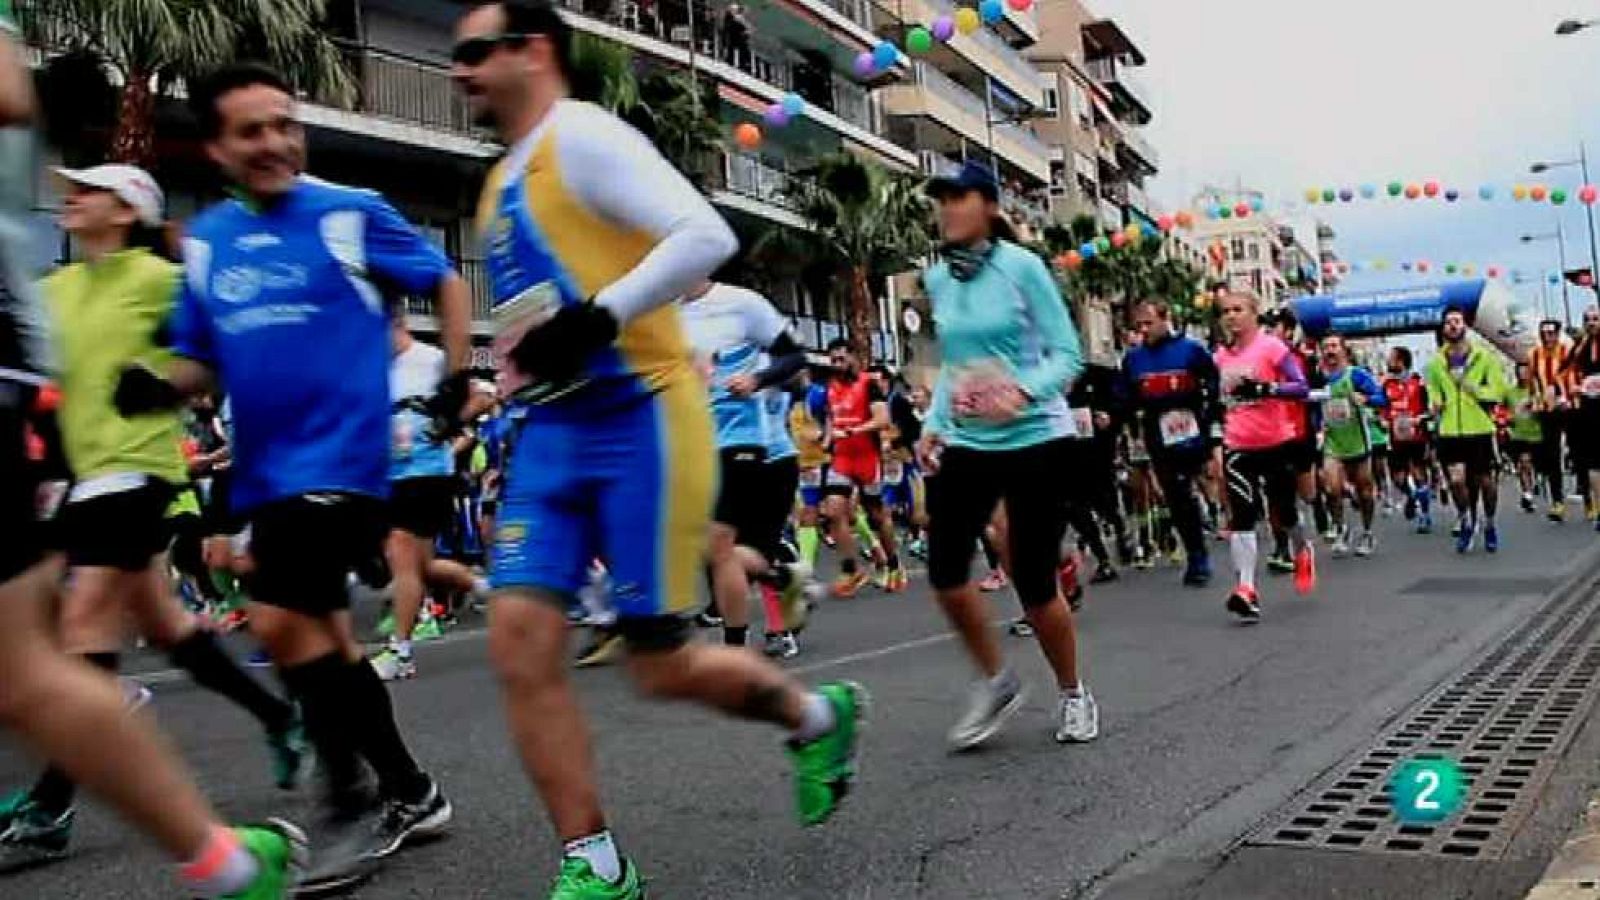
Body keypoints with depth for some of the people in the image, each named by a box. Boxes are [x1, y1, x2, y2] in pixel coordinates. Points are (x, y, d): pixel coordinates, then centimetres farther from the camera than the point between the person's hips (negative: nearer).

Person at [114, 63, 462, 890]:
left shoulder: (352, 215, -4)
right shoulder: (205, 240, 10)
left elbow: (447, 283, 6)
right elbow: (200, 358, 15)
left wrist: (457, 376, -4)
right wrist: (158, 387, -5)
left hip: (339, 454, -7)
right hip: (265, 468, 7)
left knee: (281, 622, -14)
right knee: (322, 633, 12)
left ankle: (353, 805, 3)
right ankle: (407, 795, 27)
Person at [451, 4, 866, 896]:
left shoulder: (582, 135, -7)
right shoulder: (504, 182, 19)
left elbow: (707, 236, -20)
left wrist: (596, 319, -24)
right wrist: (510, 368, 18)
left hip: (640, 424, -8)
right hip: (553, 434, 8)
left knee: (662, 667, -3)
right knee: (521, 644, -4)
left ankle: (818, 715, 26)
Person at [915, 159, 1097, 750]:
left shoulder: (1021, 266, -8)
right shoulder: (936, 278, 7)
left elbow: (1067, 355, -9)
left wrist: (1024, 391, -27)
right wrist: (933, 425, 5)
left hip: (1035, 439, -4)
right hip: (965, 443, 5)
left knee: (1034, 584, 0)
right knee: (945, 573, -6)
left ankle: (1072, 694, 27)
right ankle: (995, 682, 20)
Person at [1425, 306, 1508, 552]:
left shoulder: (1484, 356, -1)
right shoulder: (1436, 362, 6)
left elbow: (1497, 391, -4)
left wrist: (1471, 388, -17)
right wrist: (1435, 402, 0)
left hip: (1480, 429, -1)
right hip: (1450, 431, 1)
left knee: (1485, 480, 8)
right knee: (1457, 480, -11)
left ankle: (1489, 525, 30)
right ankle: (1466, 521, 14)